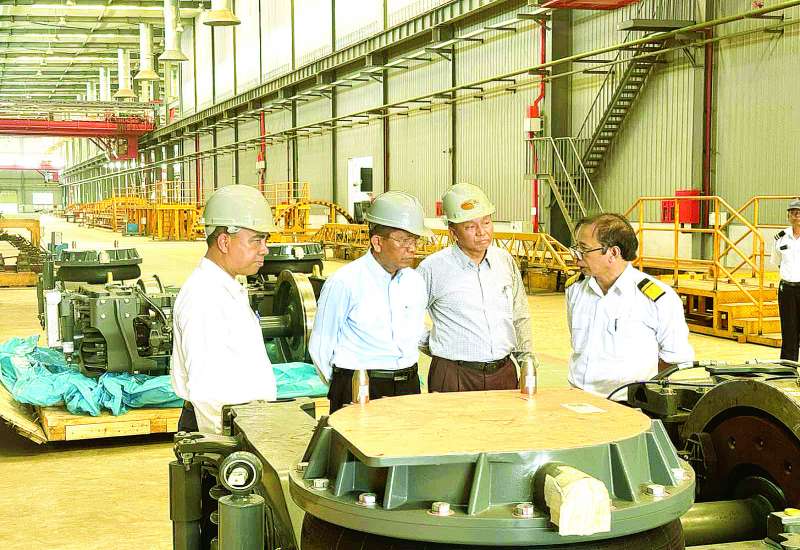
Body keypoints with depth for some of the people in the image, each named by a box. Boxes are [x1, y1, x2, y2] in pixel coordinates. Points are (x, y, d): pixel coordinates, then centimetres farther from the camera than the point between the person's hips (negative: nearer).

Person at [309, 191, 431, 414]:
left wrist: (405, 378, 13)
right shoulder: (344, 283, -9)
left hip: (408, 387, 5)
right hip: (359, 393, -5)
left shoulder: (415, 282, 8)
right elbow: (320, 346, -3)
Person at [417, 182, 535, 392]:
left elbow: (520, 317, 18)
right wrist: (433, 344, 2)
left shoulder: (505, 261, 8)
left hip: (505, 374, 4)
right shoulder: (433, 268, -7)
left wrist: (527, 358, 12)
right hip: (454, 377, -4)